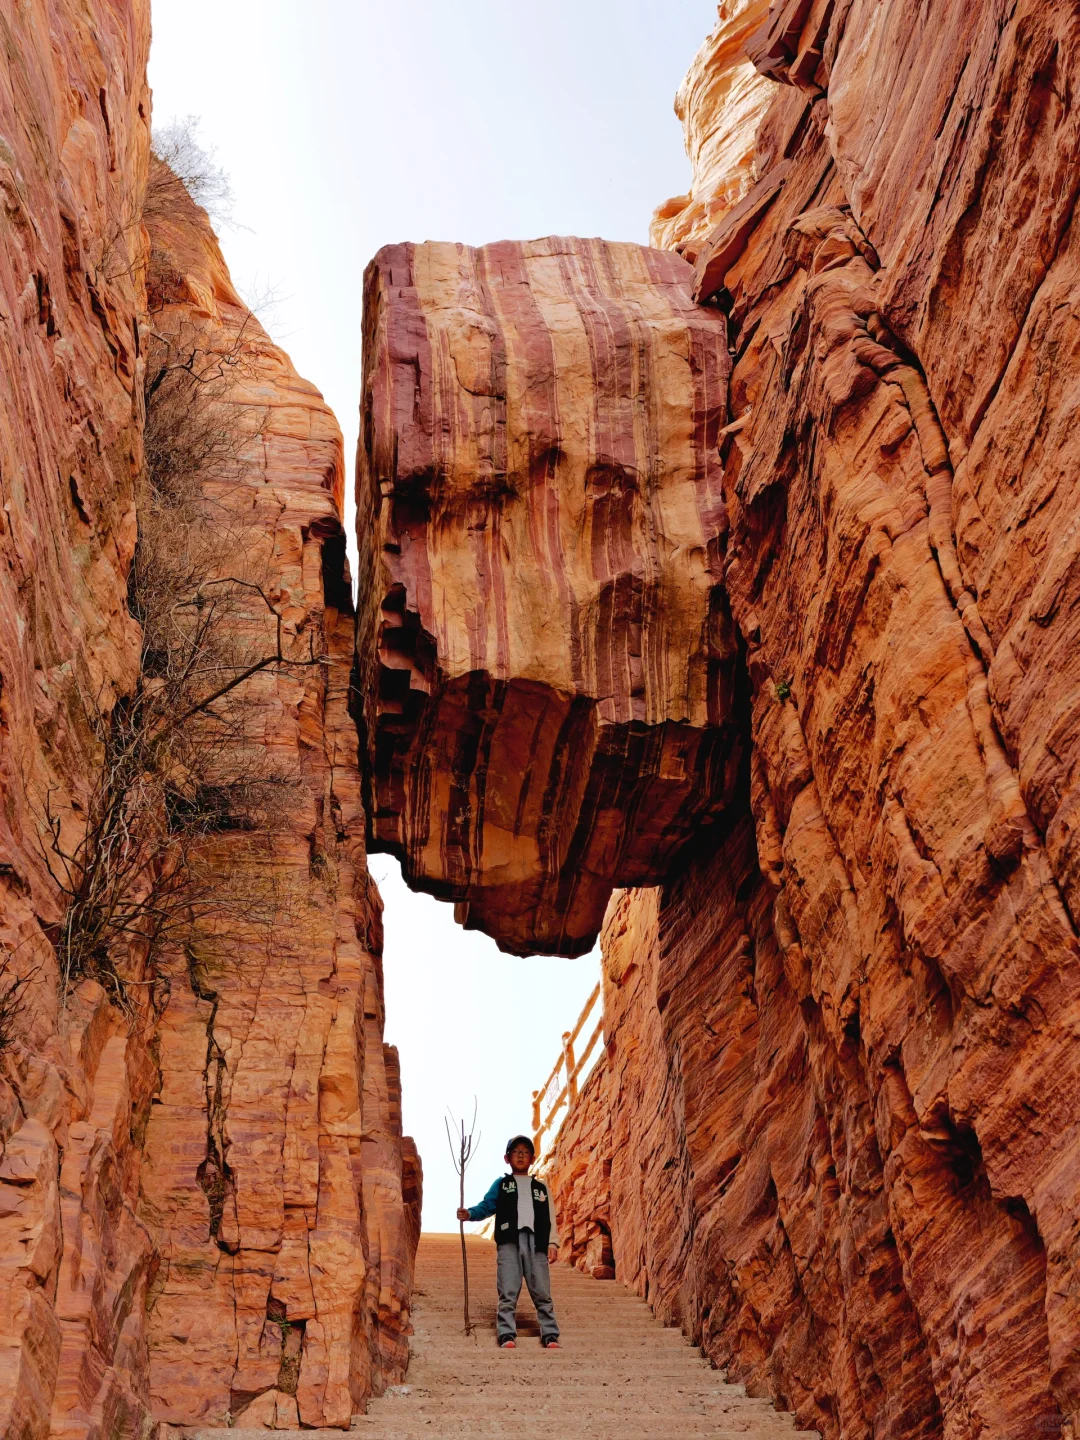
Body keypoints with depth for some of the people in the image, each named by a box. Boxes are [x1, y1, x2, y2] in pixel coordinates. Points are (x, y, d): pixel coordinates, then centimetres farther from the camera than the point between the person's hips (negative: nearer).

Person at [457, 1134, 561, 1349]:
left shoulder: (541, 1188, 23)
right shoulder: (501, 1184, 19)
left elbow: (550, 1218, 16)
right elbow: (487, 1206, 6)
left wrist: (552, 1243, 3)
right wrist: (469, 1213, -14)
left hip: (536, 1242, 1)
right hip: (508, 1241, -1)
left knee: (542, 1292, -2)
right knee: (508, 1293, -8)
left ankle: (550, 1336, 1)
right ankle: (507, 1336, -8)